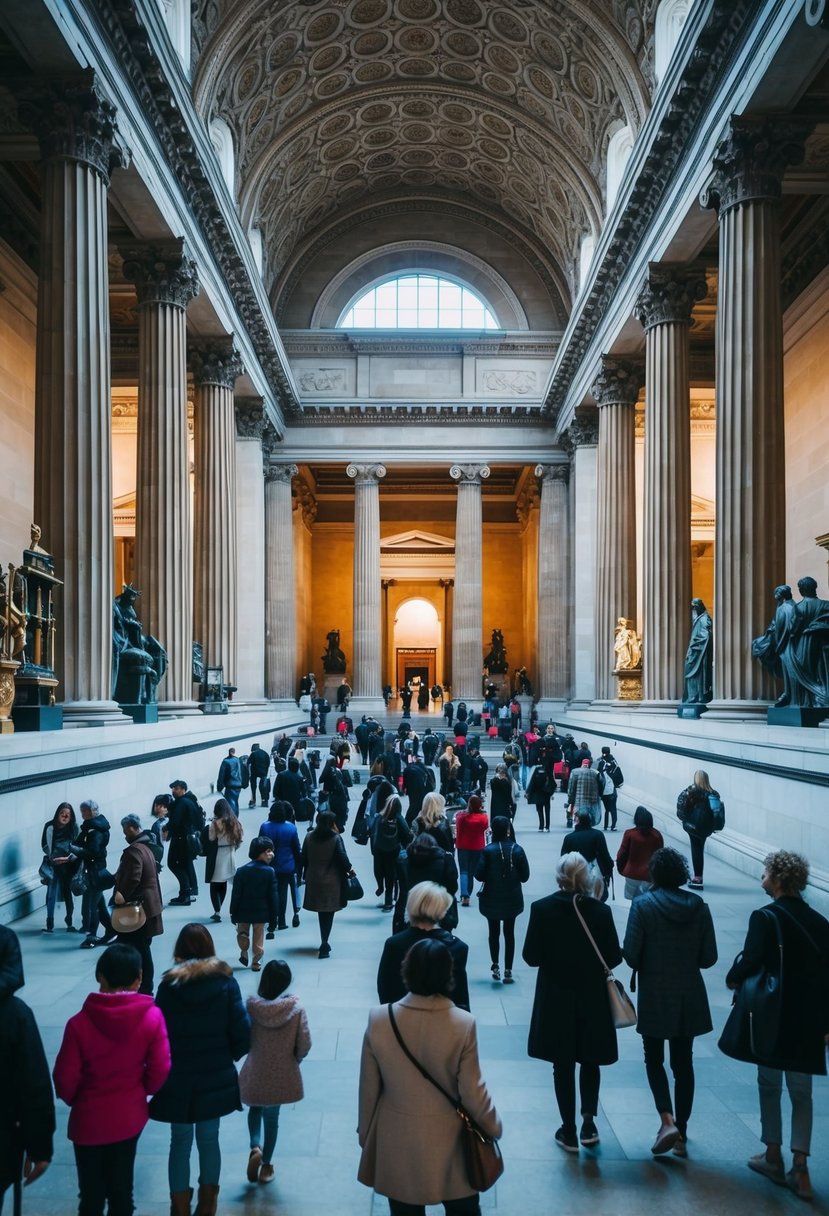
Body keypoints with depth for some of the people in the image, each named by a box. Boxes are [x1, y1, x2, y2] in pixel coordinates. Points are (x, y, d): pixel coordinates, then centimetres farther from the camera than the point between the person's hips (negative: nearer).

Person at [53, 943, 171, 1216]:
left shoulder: (80, 1023, -22)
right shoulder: (152, 1016, -18)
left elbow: (65, 1078, -13)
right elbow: (159, 1070, -12)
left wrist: (74, 1100, 9)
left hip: (89, 1119, -2)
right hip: (129, 1115, 2)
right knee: (121, 1188, 20)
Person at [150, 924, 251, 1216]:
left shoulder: (169, 986, -11)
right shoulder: (225, 982, -9)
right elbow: (242, 1032, -10)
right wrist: (227, 1058, 8)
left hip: (178, 1081, -1)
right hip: (216, 1079, 1)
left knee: (180, 1143, 13)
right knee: (209, 1139, 16)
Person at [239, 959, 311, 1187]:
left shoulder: (251, 1005, -17)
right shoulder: (295, 1007, -17)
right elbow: (304, 1044, -15)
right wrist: (293, 1060, 5)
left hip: (255, 1072, 0)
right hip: (281, 1074, 0)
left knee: (255, 1109, 27)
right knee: (272, 1117, 20)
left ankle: (255, 1147, 6)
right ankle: (266, 1165, 31)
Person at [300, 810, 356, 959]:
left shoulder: (309, 837, 0)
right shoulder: (336, 838, -12)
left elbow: (304, 858, 4)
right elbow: (342, 857, -12)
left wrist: (305, 874, 15)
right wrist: (349, 870, 5)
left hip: (313, 880, 4)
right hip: (332, 881, -4)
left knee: (321, 913, 18)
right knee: (328, 913, 4)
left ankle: (324, 943, 27)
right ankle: (324, 944, -3)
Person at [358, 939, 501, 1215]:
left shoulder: (379, 1019, -16)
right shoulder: (463, 1024, -21)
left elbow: (368, 1088, -6)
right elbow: (472, 1091, -13)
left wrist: (365, 1133, 11)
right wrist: (493, 1127, 7)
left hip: (397, 1141, 1)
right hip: (448, 1140, -1)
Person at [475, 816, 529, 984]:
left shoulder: (488, 851, -16)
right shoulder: (517, 850, -11)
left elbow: (479, 875, -14)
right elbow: (524, 876, -6)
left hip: (492, 899, -1)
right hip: (512, 899, 1)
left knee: (494, 933, 16)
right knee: (509, 933, 12)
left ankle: (495, 965, 11)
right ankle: (508, 970, 13)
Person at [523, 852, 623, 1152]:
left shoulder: (541, 908, -14)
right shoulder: (601, 911, -13)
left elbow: (531, 956, -11)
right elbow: (613, 958, -8)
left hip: (555, 999, 0)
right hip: (592, 999, 0)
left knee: (563, 1065, 13)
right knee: (590, 1061, 20)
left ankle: (569, 1131, 20)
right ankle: (588, 1123, 13)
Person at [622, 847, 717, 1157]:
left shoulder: (643, 905, -13)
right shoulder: (699, 906, -4)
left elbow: (630, 953, -15)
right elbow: (709, 957, -3)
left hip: (654, 996, -3)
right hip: (689, 998, 3)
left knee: (654, 1059, 13)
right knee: (683, 1063, 14)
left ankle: (667, 1120, -5)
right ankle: (681, 1135, 19)